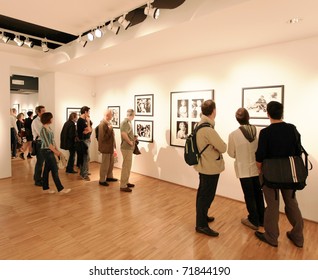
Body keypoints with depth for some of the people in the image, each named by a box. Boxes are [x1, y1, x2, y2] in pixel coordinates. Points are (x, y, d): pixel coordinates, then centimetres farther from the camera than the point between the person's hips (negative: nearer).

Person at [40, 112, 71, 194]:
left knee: (47, 169, 13)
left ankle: (45, 188, 23)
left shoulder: (49, 128, 9)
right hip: (47, 151, -8)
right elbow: (47, 143, -18)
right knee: (55, 170, -4)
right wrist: (56, 152, -14)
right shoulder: (43, 130, -16)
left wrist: (57, 150, 9)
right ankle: (60, 189, 3)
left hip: (50, 151, 9)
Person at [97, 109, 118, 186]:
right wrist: (109, 129, -25)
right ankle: (102, 180, 12)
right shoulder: (102, 124, -19)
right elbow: (103, 137, -24)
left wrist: (113, 145, 17)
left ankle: (109, 177, 33)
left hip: (110, 146, 9)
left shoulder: (108, 122, 10)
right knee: (105, 164, 0)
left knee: (111, 163, 18)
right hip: (106, 147, -9)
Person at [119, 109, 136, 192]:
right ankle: (123, 186, 5)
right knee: (126, 166, -4)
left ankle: (126, 182, 31)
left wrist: (133, 139, 9)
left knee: (128, 166, 18)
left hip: (129, 147, 10)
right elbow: (123, 133, -32)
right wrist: (130, 142, -21)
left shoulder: (128, 122, 14)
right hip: (126, 147, -10)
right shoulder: (125, 122, -17)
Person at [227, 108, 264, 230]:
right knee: (258, 193, 19)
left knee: (249, 195, 12)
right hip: (258, 168, 3)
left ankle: (254, 220, 27)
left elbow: (231, 154, -6)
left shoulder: (233, 135, -17)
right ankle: (261, 219, 35)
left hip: (244, 169, -3)